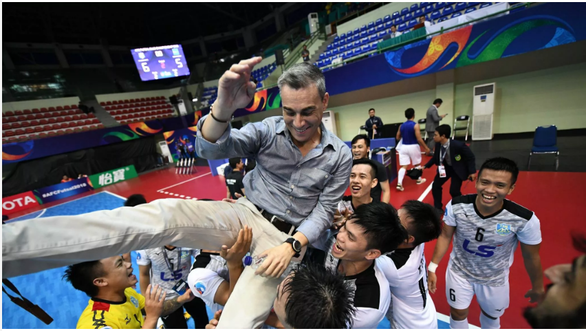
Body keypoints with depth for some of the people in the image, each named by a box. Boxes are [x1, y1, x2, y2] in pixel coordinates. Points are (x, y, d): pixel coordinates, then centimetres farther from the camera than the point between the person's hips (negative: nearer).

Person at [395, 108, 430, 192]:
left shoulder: (401, 125, 4)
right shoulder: (415, 125, -12)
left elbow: (397, 138, 11)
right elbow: (419, 139, -15)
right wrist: (426, 148, -6)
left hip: (403, 147, 3)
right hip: (413, 146, -3)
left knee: (403, 166, 1)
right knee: (417, 164, 19)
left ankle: (399, 184, -12)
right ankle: (419, 180, 37)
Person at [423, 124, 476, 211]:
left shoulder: (458, 145, -33)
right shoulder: (438, 144, -17)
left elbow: (470, 157, -17)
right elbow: (435, 157, 2)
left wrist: (472, 172, -17)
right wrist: (426, 166, -4)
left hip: (458, 169, -5)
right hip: (445, 167, 5)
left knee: (454, 191, -9)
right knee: (435, 186, 2)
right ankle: (438, 208, 18)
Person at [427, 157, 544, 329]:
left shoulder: (524, 219, -27)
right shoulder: (456, 206, -28)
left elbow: (531, 257, -8)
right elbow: (445, 236, -11)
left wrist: (537, 288, 7)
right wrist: (432, 267, -8)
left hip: (495, 279, 1)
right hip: (459, 271, 0)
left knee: (490, 315, 27)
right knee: (458, 314, 19)